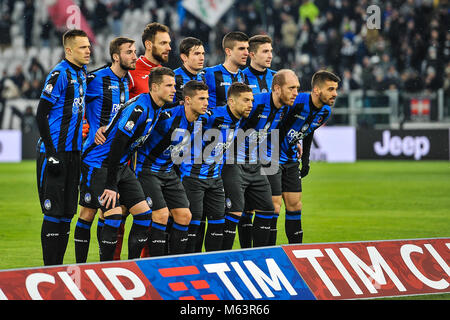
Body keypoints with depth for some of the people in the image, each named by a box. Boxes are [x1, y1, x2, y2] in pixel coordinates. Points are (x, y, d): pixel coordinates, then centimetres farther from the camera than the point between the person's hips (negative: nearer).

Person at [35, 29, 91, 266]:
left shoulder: (82, 72, 13)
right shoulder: (59, 74, -12)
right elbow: (41, 114, -14)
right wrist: (51, 154, -18)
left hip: (73, 153, 8)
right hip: (55, 152, -8)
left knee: (68, 212, 9)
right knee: (54, 212, -6)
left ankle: (59, 268, 14)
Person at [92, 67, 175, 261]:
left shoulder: (156, 108, 6)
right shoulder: (138, 108, -23)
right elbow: (117, 145, -26)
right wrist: (111, 186, -26)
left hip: (121, 165, 9)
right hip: (101, 163, -9)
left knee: (144, 214, 3)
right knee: (114, 216, -18)